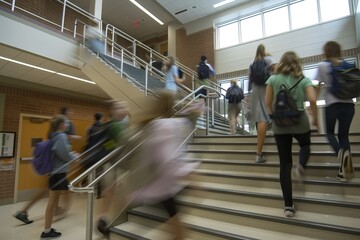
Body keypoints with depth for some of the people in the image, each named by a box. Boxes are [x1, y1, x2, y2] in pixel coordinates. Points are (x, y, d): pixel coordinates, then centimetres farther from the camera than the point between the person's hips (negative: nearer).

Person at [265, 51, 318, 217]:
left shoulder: (273, 79, 3)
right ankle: (301, 164, -2)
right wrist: (315, 118, 4)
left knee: (285, 164, 5)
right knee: (305, 145, 33)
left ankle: (288, 206, 6)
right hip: (299, 121, 0)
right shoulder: (304, 80, 3)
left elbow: (268, 102, 0)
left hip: (280, 124, 0)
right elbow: (312, 100, -10)